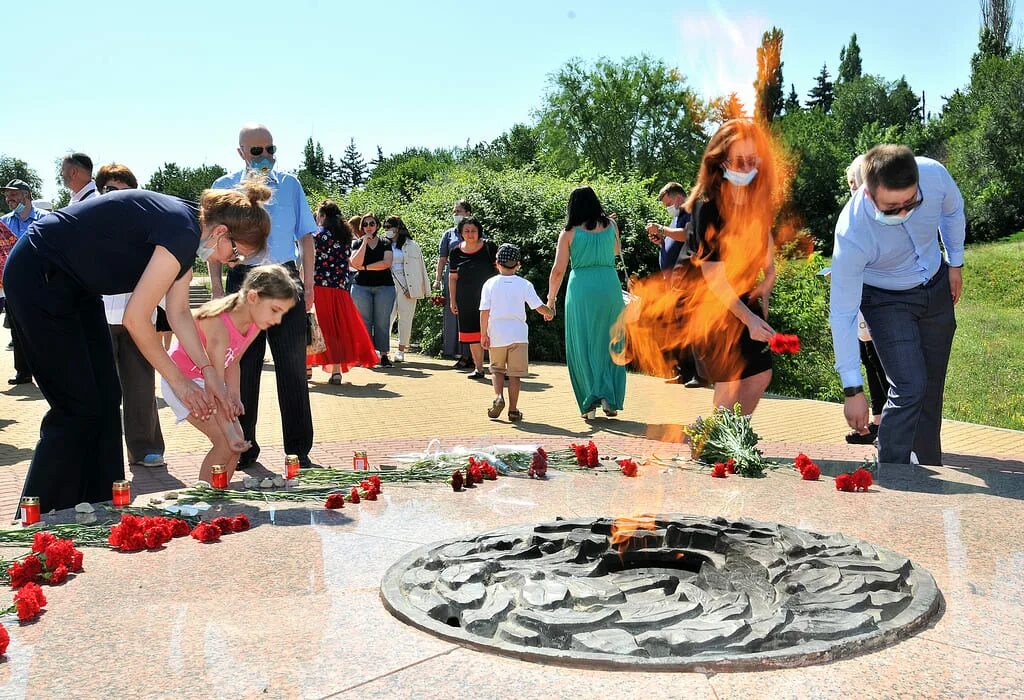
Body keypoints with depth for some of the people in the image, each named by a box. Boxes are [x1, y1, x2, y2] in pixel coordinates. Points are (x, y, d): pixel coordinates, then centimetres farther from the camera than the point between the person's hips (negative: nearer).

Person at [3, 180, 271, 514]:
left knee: (105, 400, 8)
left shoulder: (188, 231, 5)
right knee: (79, 408, -8)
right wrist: (179, 381, -12)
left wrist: (210, 374, 5)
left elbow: (179, 313, 10)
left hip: (75, 283, 10)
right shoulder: (181, 232, -25)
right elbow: (136, 319, -22)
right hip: (38, 277, -10)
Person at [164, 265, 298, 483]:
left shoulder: (254, 325, -9)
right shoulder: (220, 325, -34)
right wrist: (229, 432, -41)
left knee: (237, 442, -1)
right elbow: (215, 380, -37)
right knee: (225, 442, -19)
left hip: (205, 379, 8)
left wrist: (234, 396, -12)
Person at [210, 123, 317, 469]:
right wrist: (216, 286, -2)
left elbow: (305, 235, 12)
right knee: (242, 366, 3)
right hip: (242, 278, 0)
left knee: (293, 365, 1)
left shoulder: (290, 184, 10)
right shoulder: (224, 187, 7)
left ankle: (299, 450, 8)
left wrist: (308, 281, 4)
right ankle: (244, 449, 14)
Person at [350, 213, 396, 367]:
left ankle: (383, 354, -1)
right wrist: (365, 242, -7)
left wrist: (365, 267, -7)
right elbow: (355, 263, -8)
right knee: (364, 322, -4)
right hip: (361, 286, 0)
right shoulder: (358, 243, 10)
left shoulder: (385, 244, 9)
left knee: (382, 322, -4)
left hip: (384, 286, 0)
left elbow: (386, 263, -7)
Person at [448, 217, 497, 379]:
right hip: (467, 300, 3)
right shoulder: (455, 252, 4)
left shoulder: (489, 247, -3)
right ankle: (478, 369, 17)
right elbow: (453, 277, 10)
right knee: (473, 335, 7)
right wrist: (452, 300, 7)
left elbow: (499, 270, 2)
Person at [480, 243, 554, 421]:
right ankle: (513, 409, 7)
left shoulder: (490, 284, 0)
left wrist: (483, 334, 1)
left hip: (497, 335, 0)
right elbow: (539, 307, -1)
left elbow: (484, 311, -5)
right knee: (515, 373, 7)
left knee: (497, 369, 17)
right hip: (518, 335, 0)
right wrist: (549, 313, 19)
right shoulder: (524, 284, 0)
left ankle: (498, 397, -6)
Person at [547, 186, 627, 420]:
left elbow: (558, 271, -2)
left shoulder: (569, 232, 0)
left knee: (582, 346, 7)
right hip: (609, 286, 2)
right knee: (609, 343, 13)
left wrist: (551, 297, 11)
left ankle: (590, 401, 1)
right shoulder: (610, 225, 7)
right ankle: (611, 400, 12)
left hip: (581, 288, -2)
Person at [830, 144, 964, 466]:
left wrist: (955, 263, 10)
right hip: (886, 300, -4)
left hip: (937, 286, 4)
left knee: (932, 389, 13)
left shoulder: (934, 174, -29)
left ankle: (930, 472, 29)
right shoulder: (852, 234, -38)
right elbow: (842, 314, -32)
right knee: (909, 388, -18)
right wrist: (852, 390, -31)